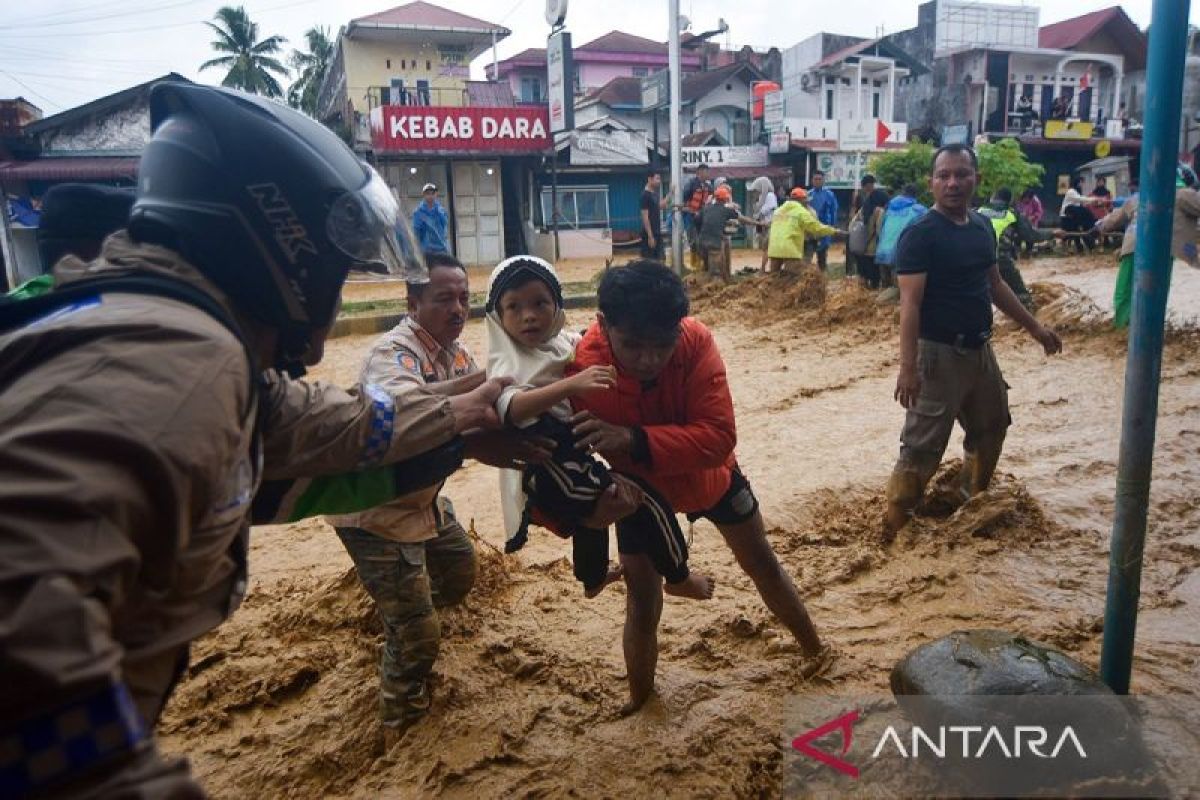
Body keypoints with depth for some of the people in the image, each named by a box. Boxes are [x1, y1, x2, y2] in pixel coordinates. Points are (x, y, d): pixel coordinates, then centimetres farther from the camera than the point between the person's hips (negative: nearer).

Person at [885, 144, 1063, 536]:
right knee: (922, 446, -8)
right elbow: (910, 304, -22)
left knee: (990, 429, 24)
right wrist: (907, 368, -29)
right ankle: (893, 529, 1)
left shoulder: (982, 227, 8)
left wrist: (1034, 327, 21)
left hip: (980, 349, 9)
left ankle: (971, 505, 43)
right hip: (939, 354, -9)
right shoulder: (920, 234, -16)